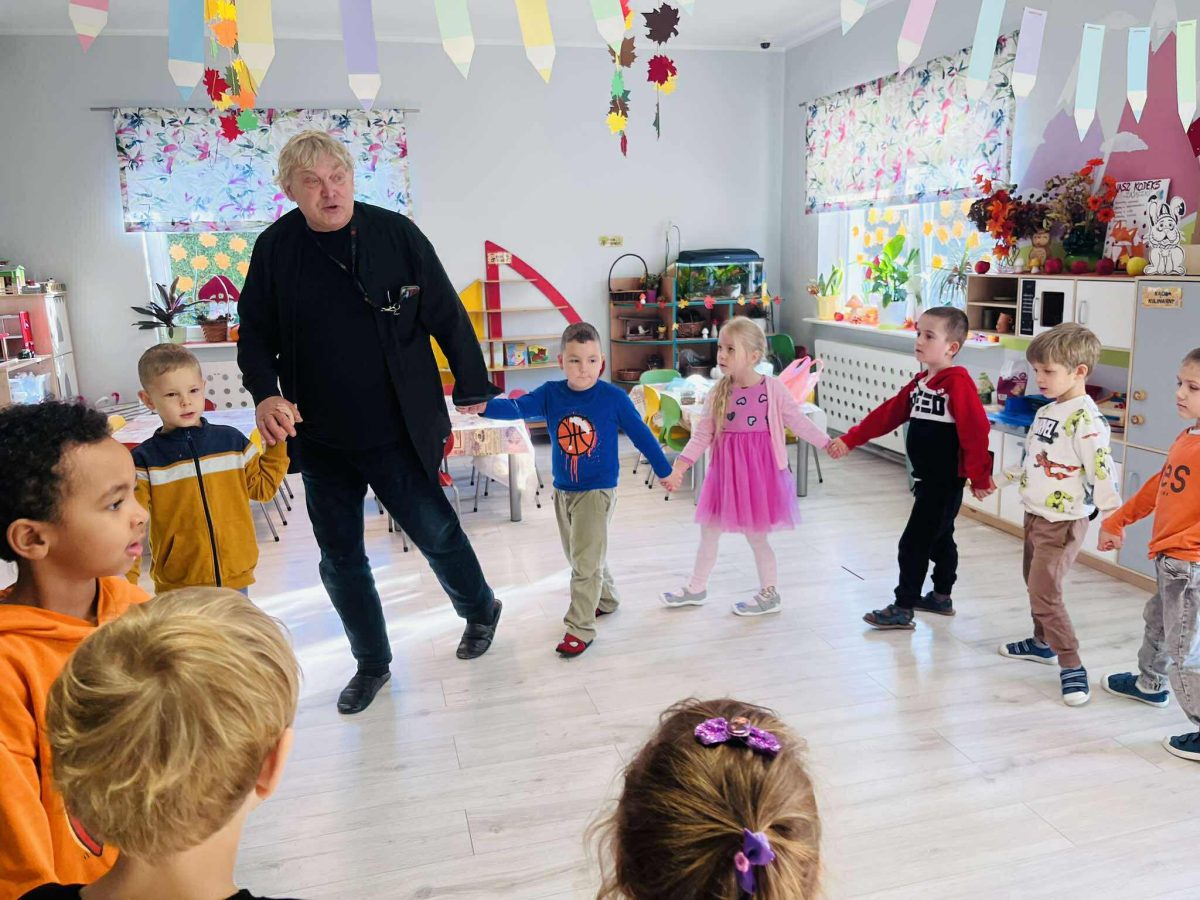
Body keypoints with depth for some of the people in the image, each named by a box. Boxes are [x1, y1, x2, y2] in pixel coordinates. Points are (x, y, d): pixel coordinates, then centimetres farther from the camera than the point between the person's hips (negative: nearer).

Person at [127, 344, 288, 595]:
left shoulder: (232, 440, 1)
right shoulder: (144, 460, -6)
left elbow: (263, 487, 10)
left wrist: (278, 443, 2)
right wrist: (126, 581, -18)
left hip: (235, 577, 3)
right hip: (178, 586, -2)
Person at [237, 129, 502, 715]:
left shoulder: (396, 234, -7)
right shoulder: (275, 249, -1)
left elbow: (448, 318, -1)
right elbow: (255, 334, 7)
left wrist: (473, 391, 3)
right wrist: (265, 392, -11)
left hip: (398, 433, -3)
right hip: (319, 439, 3)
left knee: (436, 532, 7)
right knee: (340, 561, 11)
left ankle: (480, 610, 39)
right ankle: (372, 664, 33)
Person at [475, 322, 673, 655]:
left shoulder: (614, 398, -12)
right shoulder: (550, 394, -6)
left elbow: (641, 435, -3)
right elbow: (518, 408, -21)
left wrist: (664, 471, 6)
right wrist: (485, 406, -41)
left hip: (598, 491, -5)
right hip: (562, 490, 5)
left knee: (586, 560, -6)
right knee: (579, 556, 20)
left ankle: (580, 628, 3)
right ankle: (605, 599, 43)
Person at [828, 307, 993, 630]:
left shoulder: (958, 382, -18)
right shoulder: (920, 381, 10)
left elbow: (975, 431, -20)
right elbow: (887, 415, 11)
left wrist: (980, 477, -18)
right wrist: (849, 440, 7)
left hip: (946, 482, -9)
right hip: (927, 479, 9)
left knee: (914, 543, -4)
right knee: (939, 538, 21)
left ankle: (903, 609, 5)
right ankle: (941, 597, 36)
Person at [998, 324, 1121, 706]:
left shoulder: (1085, 419, -21)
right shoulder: (1045, 412, 8)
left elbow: (1101, 469, -25)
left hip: (1063, 522, -9)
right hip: (1035, 515, 9)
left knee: (1044, 593, -10)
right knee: (1035, 584, 21)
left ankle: (1072, 666, 2)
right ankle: (1043, 642, 39)